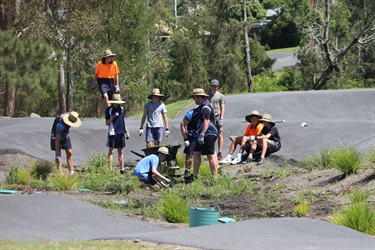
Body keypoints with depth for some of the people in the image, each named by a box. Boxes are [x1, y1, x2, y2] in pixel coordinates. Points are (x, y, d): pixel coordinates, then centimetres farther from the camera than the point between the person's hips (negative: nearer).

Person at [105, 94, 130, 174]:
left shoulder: (121, 109, 10)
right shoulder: (109, 109, -3)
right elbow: (107, 123, -3)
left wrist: (127, 132, 16)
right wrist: (112, 117, -19)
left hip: (121, 132, 4)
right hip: (112, 133, -4)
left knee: (120, 151, 7)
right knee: (111, 151, -1)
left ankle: (122, 168, 9)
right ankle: (110, 168, 1)